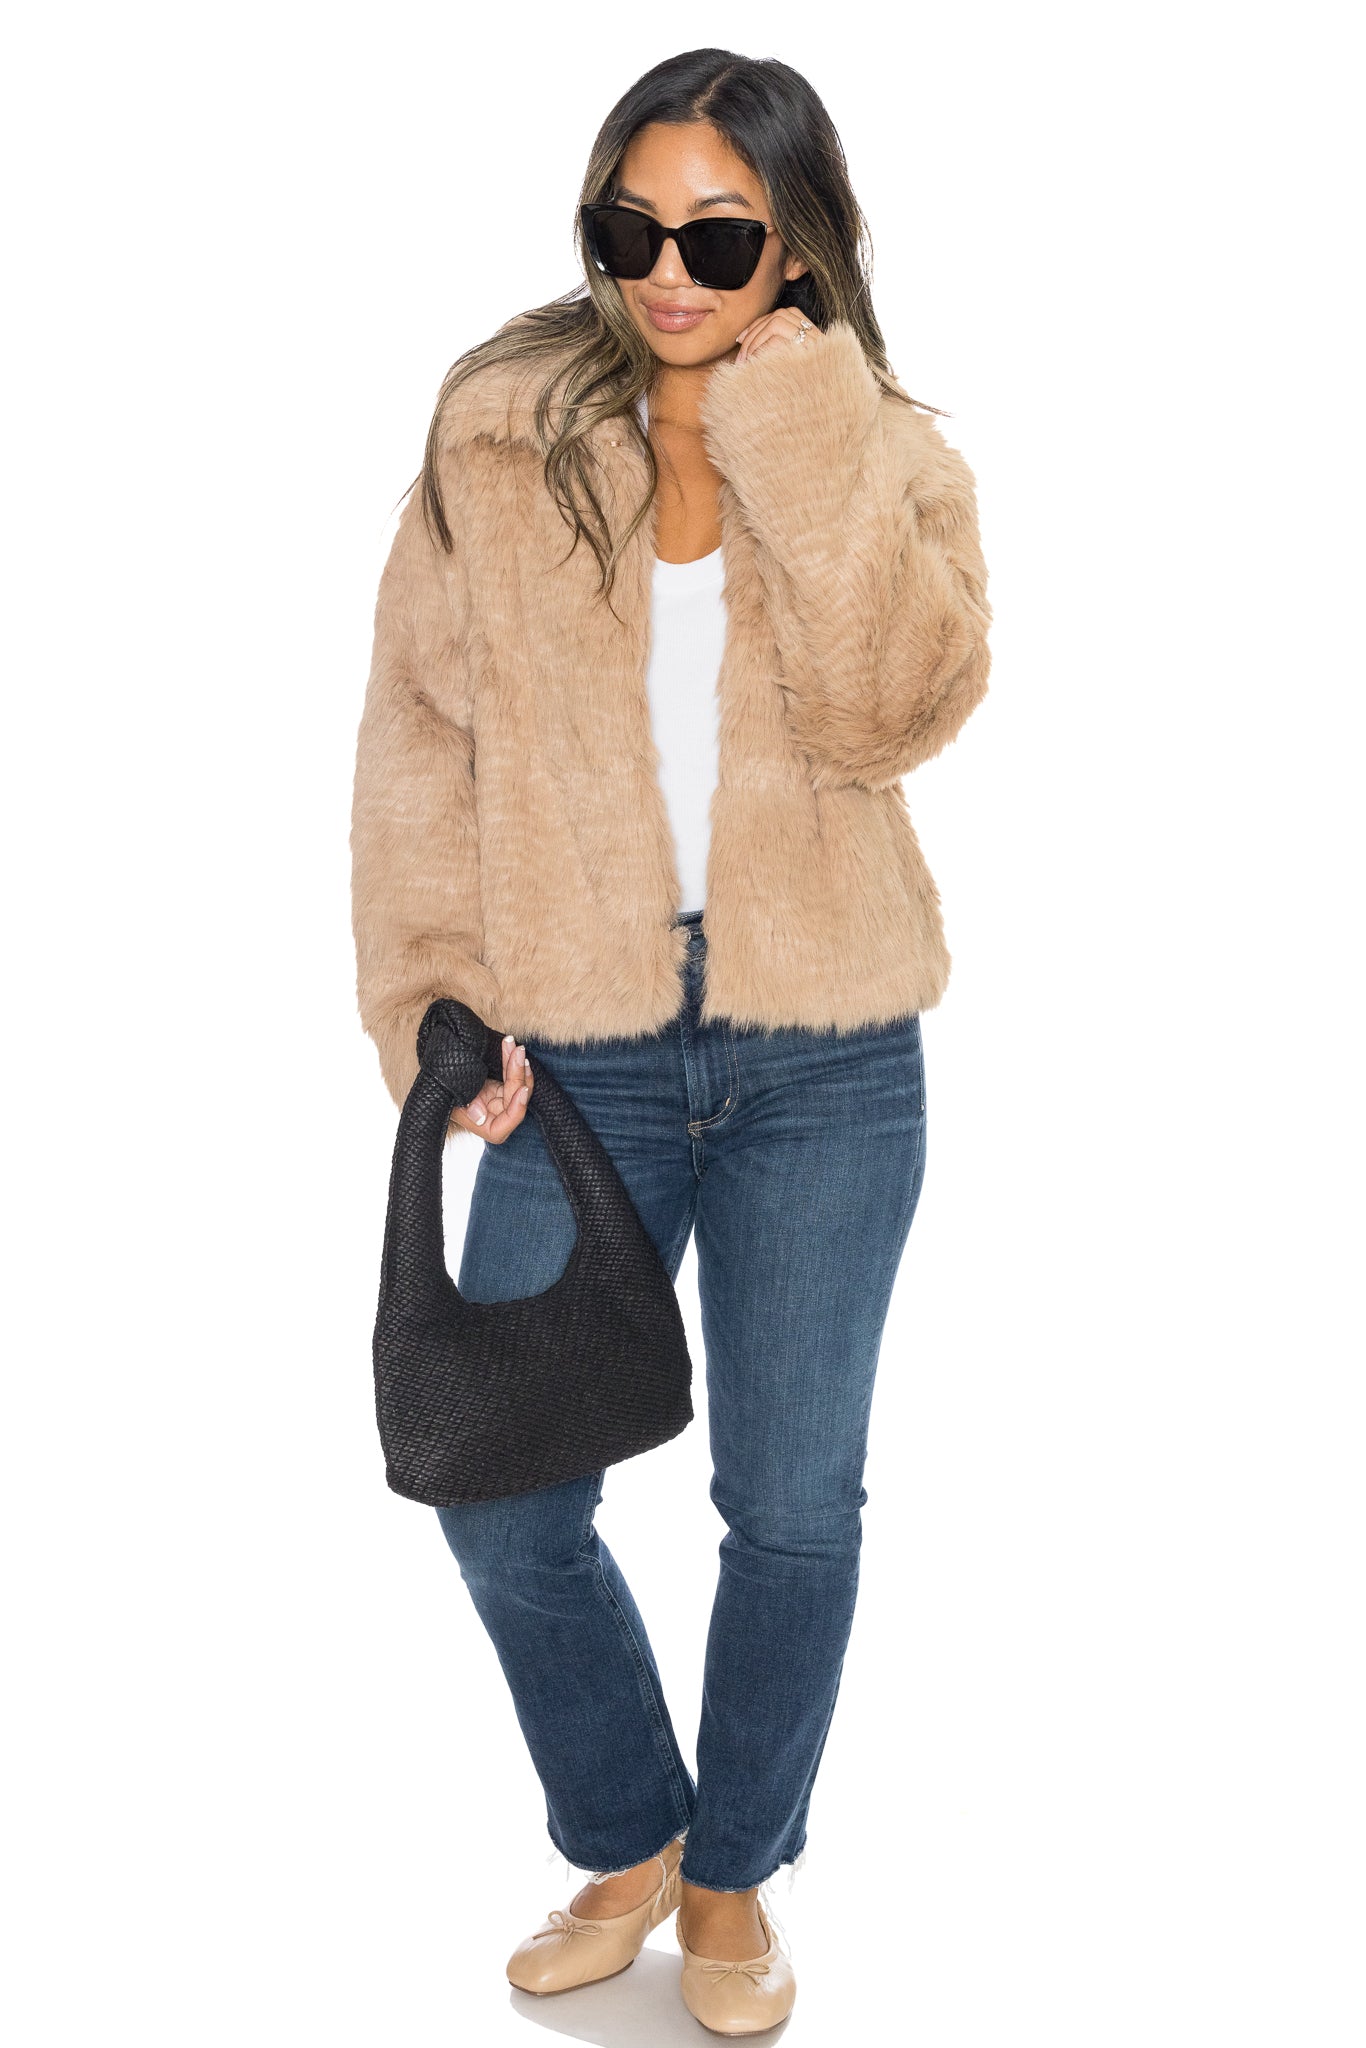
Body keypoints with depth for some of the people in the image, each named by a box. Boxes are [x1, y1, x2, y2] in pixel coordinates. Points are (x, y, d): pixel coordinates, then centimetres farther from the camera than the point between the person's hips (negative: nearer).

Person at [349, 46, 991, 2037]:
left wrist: (794, 426, -17)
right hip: (580, 1050, 1)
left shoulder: (886, 457, 2)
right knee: (501, 1502, 3)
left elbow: (899, 712, -16)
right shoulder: (502, 430, 2)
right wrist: (434, 987, -8)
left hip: (825, 1064, 0)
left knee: (794, 1509, 9)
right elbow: (419, 727, 2)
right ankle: (626, 1846, 31)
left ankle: (733, 1879, 34)